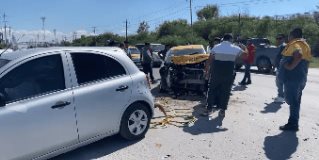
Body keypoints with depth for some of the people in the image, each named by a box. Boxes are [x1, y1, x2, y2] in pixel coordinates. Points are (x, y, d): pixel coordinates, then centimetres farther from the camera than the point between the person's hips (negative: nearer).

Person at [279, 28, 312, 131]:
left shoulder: (295, 44, -11)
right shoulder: (303, 44, 19)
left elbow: (299, 55, -32)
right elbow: (304, 59, 23)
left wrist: (291, 66, -26)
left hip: (292, 77, -10)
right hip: (300, 77, 10)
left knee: (292, 100, -5)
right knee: (295, 101, 14)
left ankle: (293, 124, 0)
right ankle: (294, 123, 21)